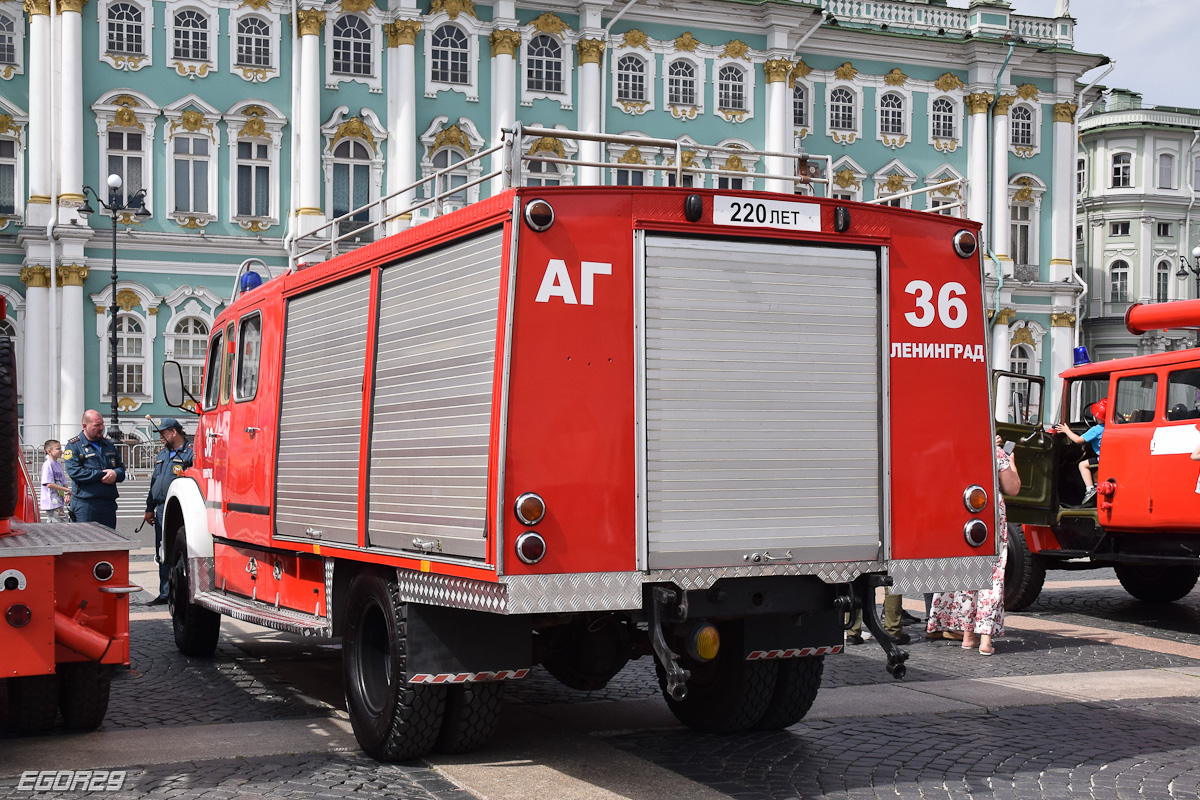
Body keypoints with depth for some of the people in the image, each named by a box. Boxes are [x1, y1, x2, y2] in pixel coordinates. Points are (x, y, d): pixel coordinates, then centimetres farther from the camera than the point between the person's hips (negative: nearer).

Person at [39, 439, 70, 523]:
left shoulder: (58, 465, 16)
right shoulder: (47, 465, -12)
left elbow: (64, 483, 18)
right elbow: (49, 484, -19)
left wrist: (67, 494, -2)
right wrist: (67, 489, -17)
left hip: (59, 502, 9)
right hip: (52, 502, -9)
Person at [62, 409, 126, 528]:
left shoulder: (108, 445, 18)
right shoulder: (74, 446, -1)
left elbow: (121, 468, 18)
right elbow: (74, 472, -13)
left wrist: (115, 474, -7)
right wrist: (102, 475, -13)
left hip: (109, 504, 6)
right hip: (85, 505, -5)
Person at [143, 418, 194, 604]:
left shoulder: (190, 453, -6)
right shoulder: (162, 454, 20)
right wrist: (149, 508, 22)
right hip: (161, 510, 8)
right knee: (163, 555, 10)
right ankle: (165, 594, 17)